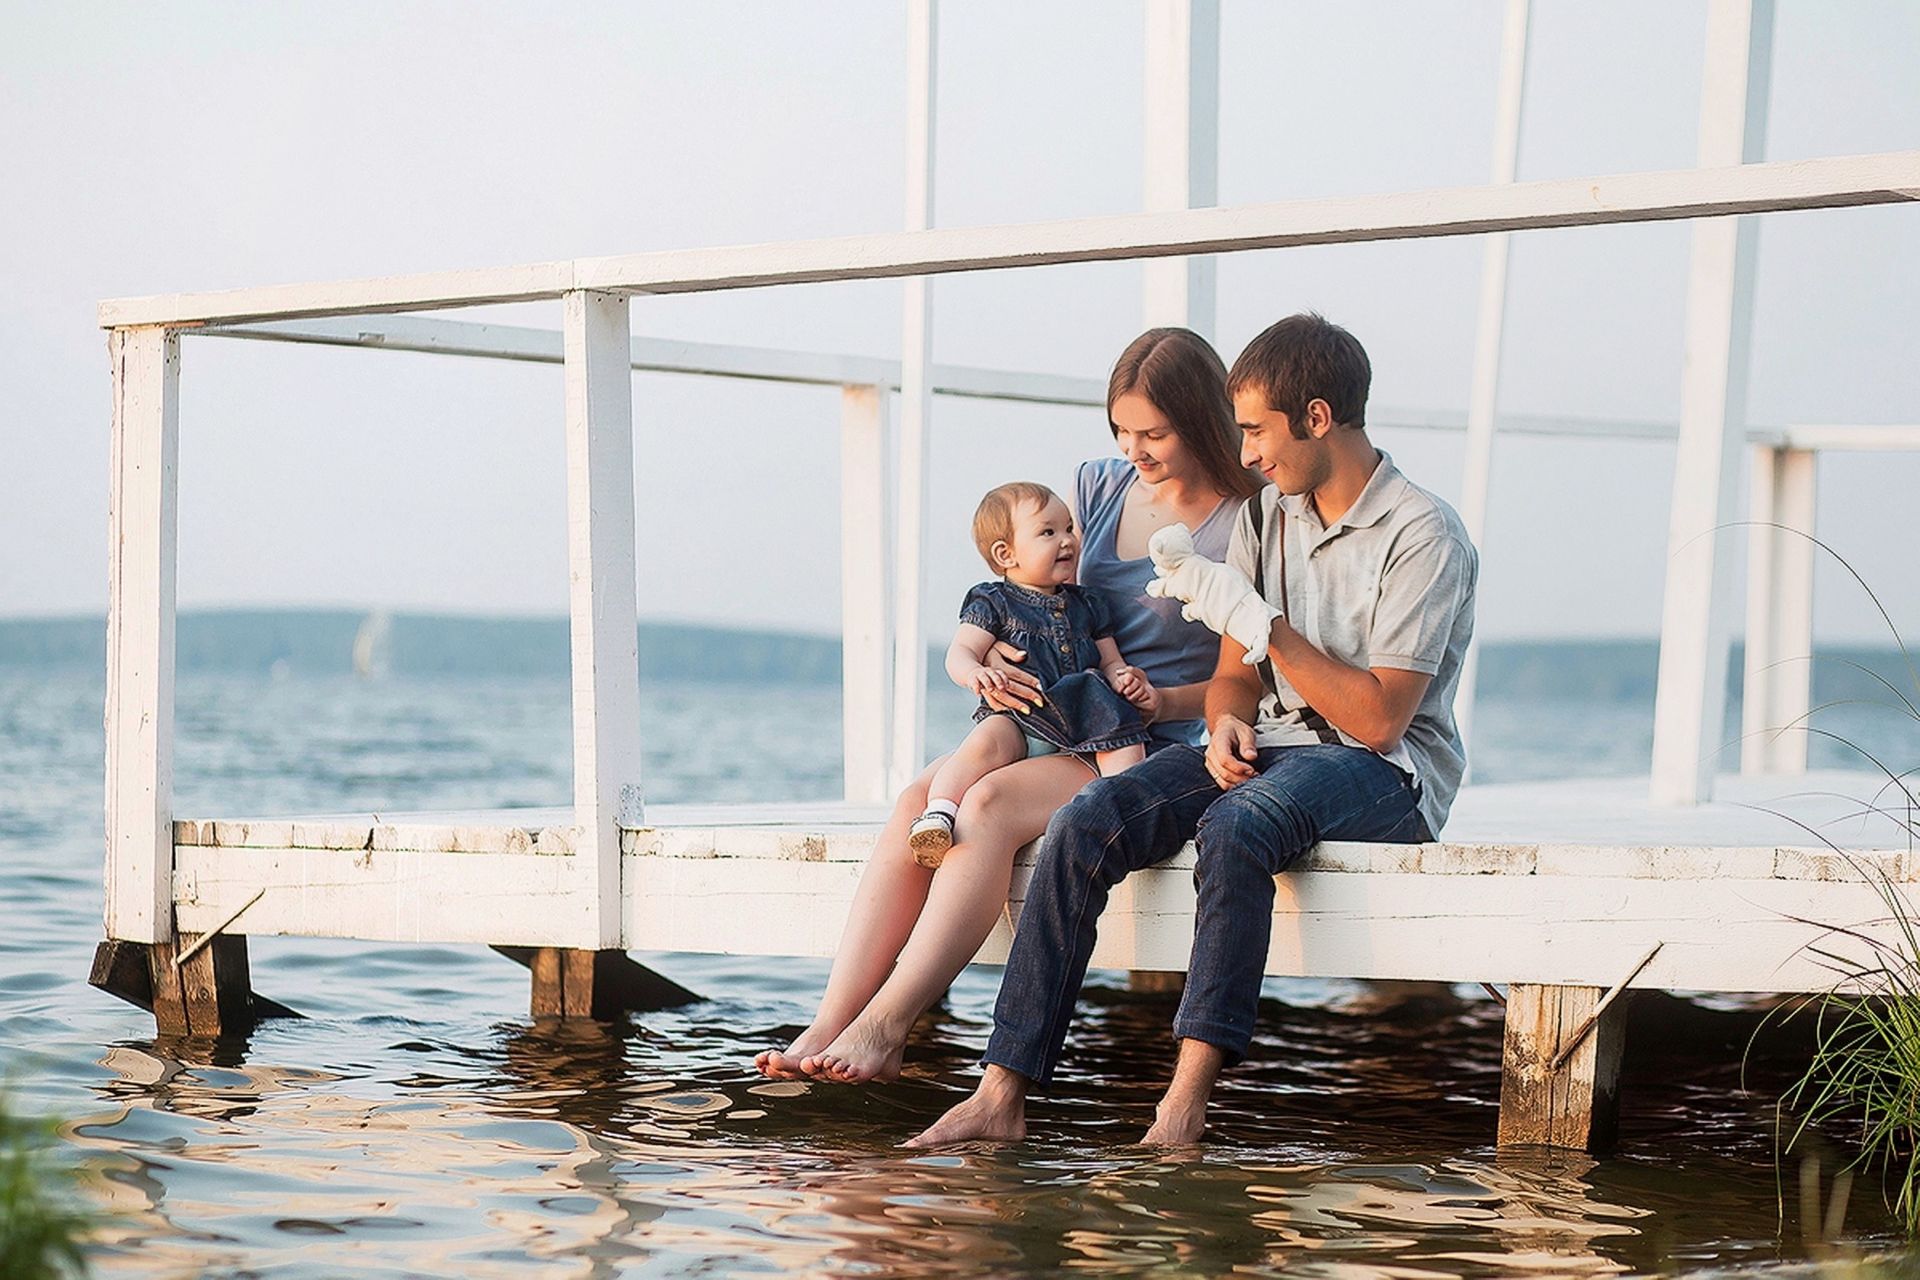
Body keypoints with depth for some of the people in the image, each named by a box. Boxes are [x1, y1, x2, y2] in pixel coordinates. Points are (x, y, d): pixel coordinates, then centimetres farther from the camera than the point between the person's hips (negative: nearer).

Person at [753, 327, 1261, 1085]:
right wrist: (989, 662, -4)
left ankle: (884, 1026, -35)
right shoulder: (1098, 488, 14)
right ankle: (827, 1029, -31)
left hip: (1150, 749, -5)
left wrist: (1160, 700, -19)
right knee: (917, 802, -23)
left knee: (990, 804, -32)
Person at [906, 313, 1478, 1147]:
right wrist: (1227, 722, -10)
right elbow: (1236, 674, 15)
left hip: (1385, 772, -6)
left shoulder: (1424, 536, -11)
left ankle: (1187, 1094, -40)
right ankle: (1004, 1092, -24)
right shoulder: (1265, 517, 12)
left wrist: (1255, 618, -19)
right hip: (1265, 750, 6)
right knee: (1084, 826, -19)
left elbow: (1377, 717, -16)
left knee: (1235, 826, -39)